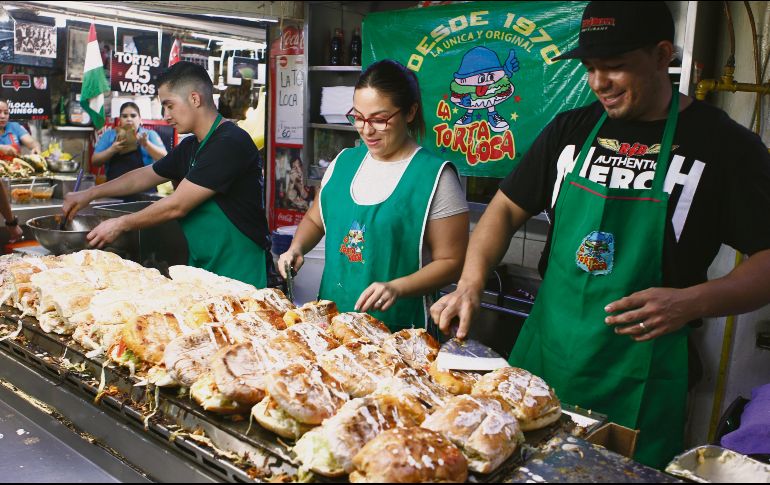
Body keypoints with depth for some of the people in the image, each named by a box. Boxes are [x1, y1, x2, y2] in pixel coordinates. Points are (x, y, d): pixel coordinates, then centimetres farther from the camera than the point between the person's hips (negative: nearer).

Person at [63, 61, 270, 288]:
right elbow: (146, 175, 25)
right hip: (201, 269, 9)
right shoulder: (190, 147, 12)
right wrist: (89, 194, 19)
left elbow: (177, 206, -18)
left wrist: (121, 224, -7)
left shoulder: (231, 143, -19)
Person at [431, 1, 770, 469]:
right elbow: (507, 208, 8)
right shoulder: (571, 128, 4)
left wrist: (692, 302, -24)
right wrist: (471, 284, -7)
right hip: (541, 357, 4)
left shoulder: (725, 145, -8)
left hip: (637, 382, -3)